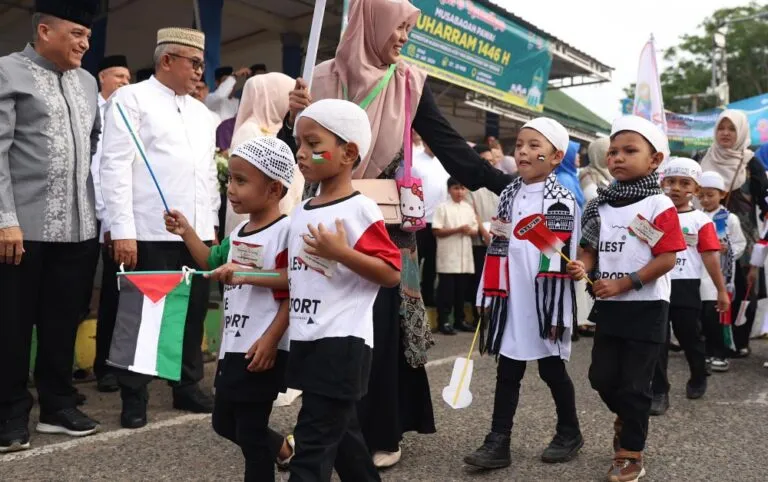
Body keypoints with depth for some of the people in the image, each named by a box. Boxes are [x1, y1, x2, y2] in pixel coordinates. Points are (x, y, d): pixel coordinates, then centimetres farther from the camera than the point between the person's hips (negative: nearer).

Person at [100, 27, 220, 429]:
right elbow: (115, 166, -8)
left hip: (197, 232, 6)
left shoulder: (201, 112, 18)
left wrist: (212, 224, 15)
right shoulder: (131, 99, 0)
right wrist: (122, 230, -14)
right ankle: (134, 397, 17)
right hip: (151, 233, -6)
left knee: (193, 313, 11)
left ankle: (187, 387, 25)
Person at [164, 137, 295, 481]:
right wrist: (186, 233, 13)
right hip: (233, 347, 9)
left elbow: (295, 292, -19)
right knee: (225, 423, 21)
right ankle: (282, 448, 41)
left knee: (250, 429, 3)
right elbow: (213, 264, 24)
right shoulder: (239, 233, 10)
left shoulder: (286, 231, -17)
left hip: (262, 349, -9)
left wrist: (271, 339, -21)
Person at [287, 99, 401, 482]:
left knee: (312, 443, -3)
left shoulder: (360, 210, -12)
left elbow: (392, 274, -16)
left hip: (341, 343, -8)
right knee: (340, 433, 20)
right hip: (306, 341, 8)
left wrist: (340, 253, -24)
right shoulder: (300, 212, 11)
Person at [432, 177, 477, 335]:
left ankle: (459, 320, 20)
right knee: (446, 290, -2)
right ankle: (444, 321, 5)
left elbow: (475, 230, 13)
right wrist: (457, 230, -17)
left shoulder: (469, 208, 12)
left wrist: (469, 231, -10)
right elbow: (437, 231, -10)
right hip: (448, 257, -5)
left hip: (465, 257, 5)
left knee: (462, 290, 11)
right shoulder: (443, 207, -3)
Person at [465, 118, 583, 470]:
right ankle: (498, 442, 14)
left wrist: (557, 311, -14)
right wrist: (490, 295, 10)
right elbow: (496, 249, 11)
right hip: (511, 299, 5)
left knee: (551, 368, 8)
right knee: (507, 370, 8)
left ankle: (569, 432, 30)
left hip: (542, 300, -5)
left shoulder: (561, 201, -8)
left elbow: (561, 258, -12)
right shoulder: (509, 195, 10)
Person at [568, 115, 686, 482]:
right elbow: (592, 248, 11)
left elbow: (667, 258, -16)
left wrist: (624, 283, -21)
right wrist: (583, 266, -11)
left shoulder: (659, 205, -11)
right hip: (608, 305, 6)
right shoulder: (601, 205, 6)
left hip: (646, 308, -5)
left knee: (634, 383, 3)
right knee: (602, 376, 12)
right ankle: (627, 418, 43)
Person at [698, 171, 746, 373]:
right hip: (698, 274, 3)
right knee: (701, 316, 7)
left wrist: (728, 249, -17)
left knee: (714, 316, -8)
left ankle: (720, 354, 5)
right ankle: (708, 352, 20)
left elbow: (740, 244, 2)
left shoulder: (730, 219, 1)